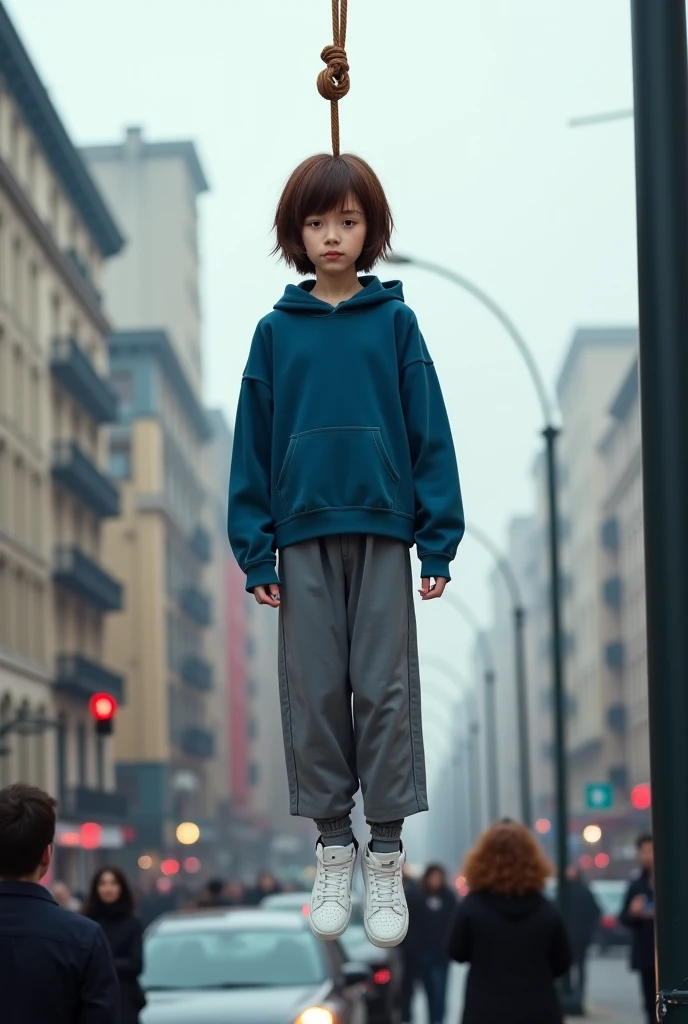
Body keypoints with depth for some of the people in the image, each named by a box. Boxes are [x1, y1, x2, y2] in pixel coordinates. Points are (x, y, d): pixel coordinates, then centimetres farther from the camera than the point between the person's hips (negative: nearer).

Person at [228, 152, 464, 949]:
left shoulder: (395, 322, 3)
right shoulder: (276, 330, 5)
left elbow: (429, 432, 1)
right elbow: (253, 442, 5)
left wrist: (439, 539, -4)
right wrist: (255, 549, -1)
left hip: (382, 531, -1)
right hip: (304, 535, 1)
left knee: (385, 689, 0)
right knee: (315, 691, 4)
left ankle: (386, 853, 7)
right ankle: (333, 848, 13)